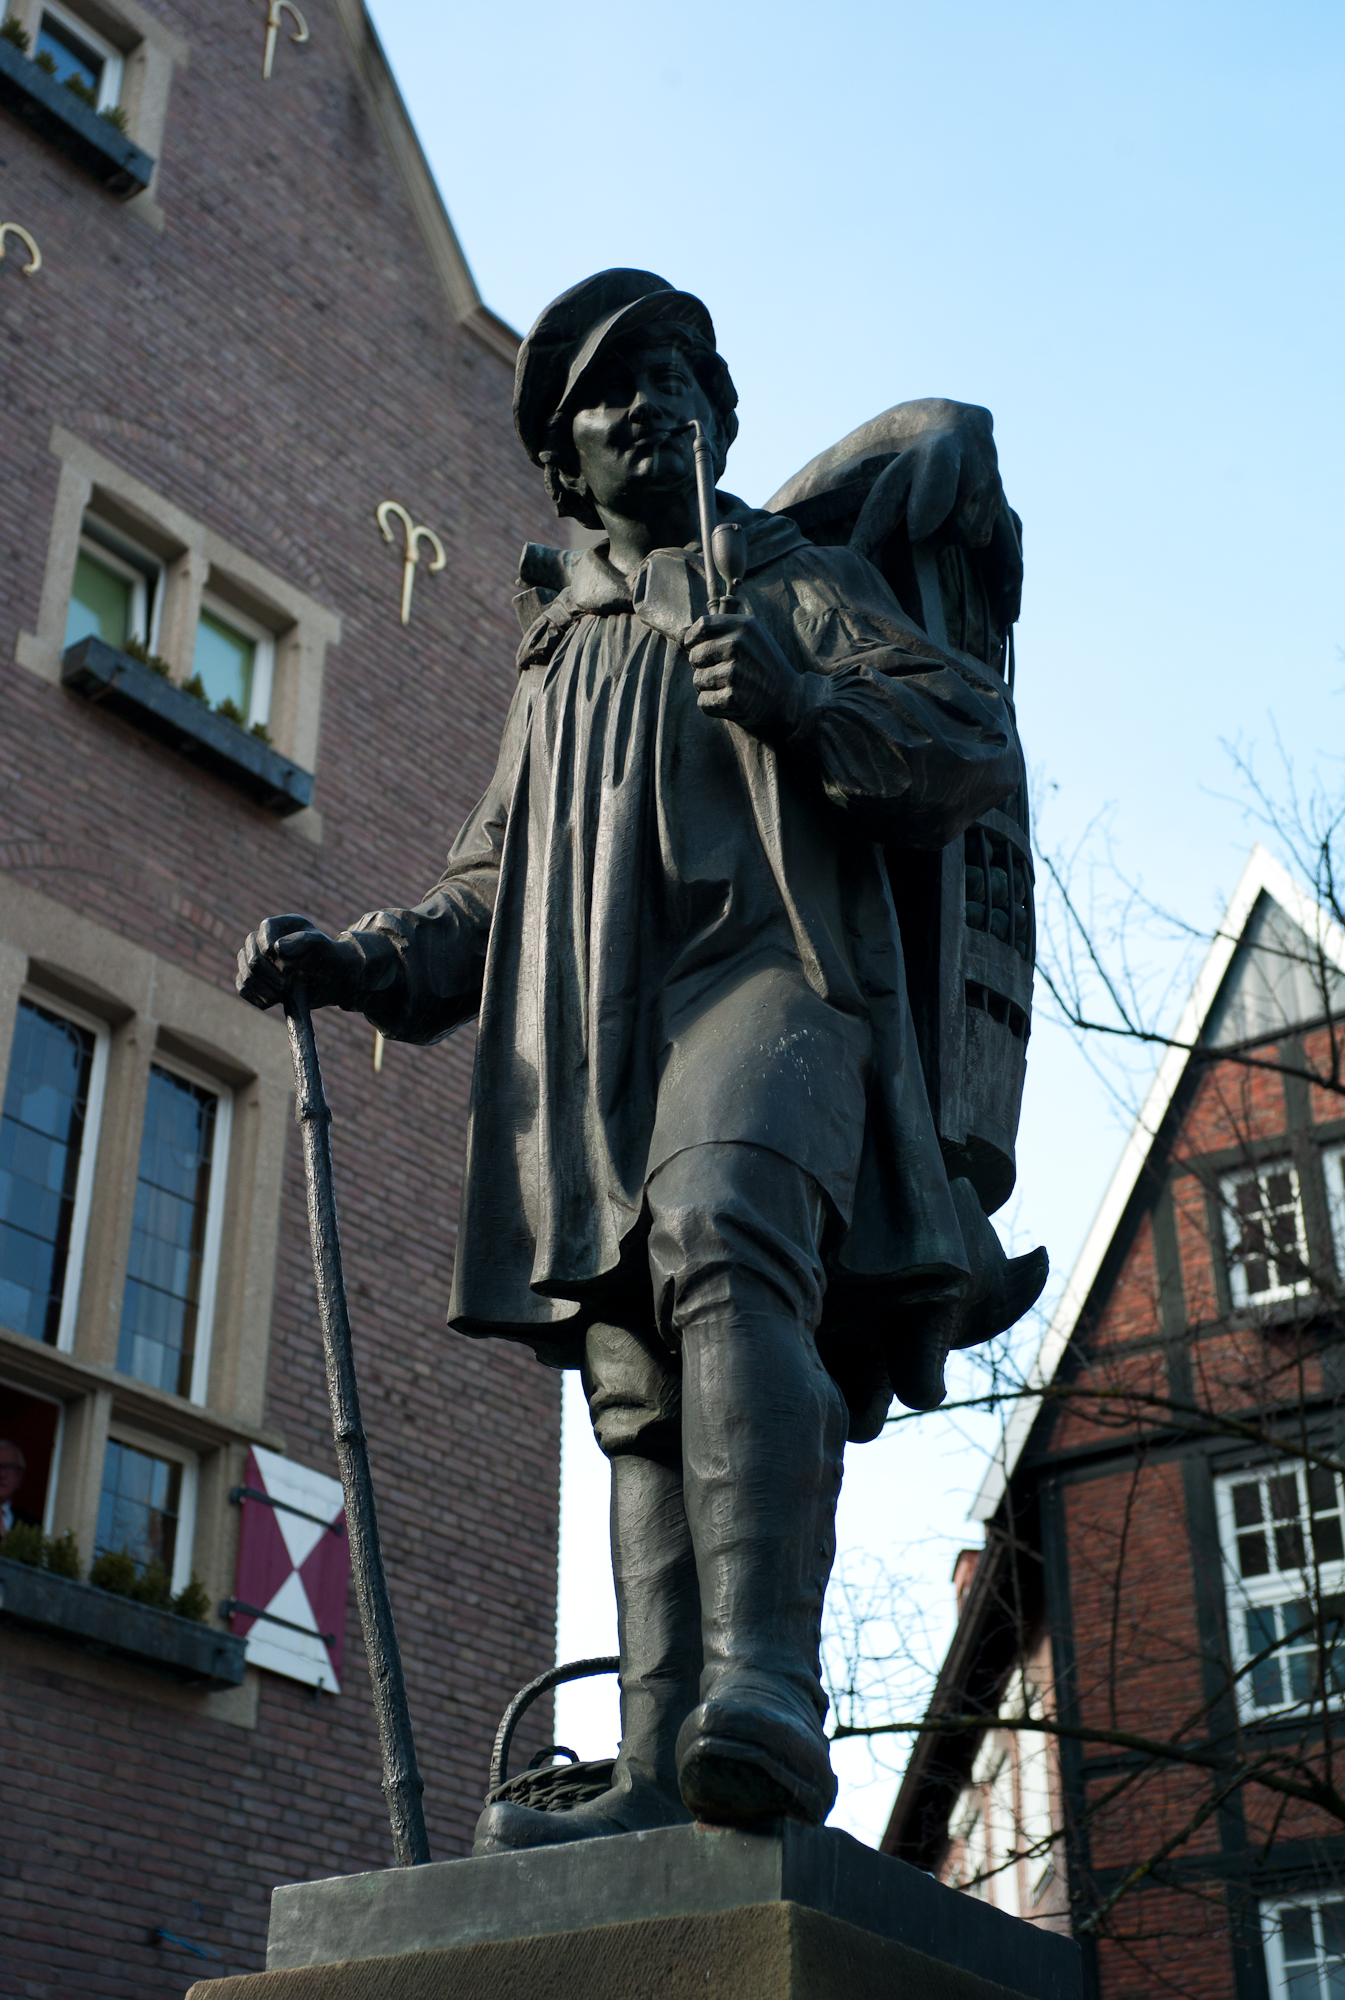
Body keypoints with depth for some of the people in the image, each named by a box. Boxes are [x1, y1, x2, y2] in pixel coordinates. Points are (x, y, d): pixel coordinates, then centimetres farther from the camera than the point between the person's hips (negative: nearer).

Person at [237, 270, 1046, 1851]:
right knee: (643, 1403, -7)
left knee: (720, 1246, -34)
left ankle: (768, 1678, -46)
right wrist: (354, 963, 11)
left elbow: (978, 743, 6)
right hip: (592, 1040, 5)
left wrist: (807, 705, -13)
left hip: (766, 972, -5)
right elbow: (487, 896, 30)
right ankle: (666, 1786, -15)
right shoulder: (557, 657, 34)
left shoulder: (800, 582, 20)